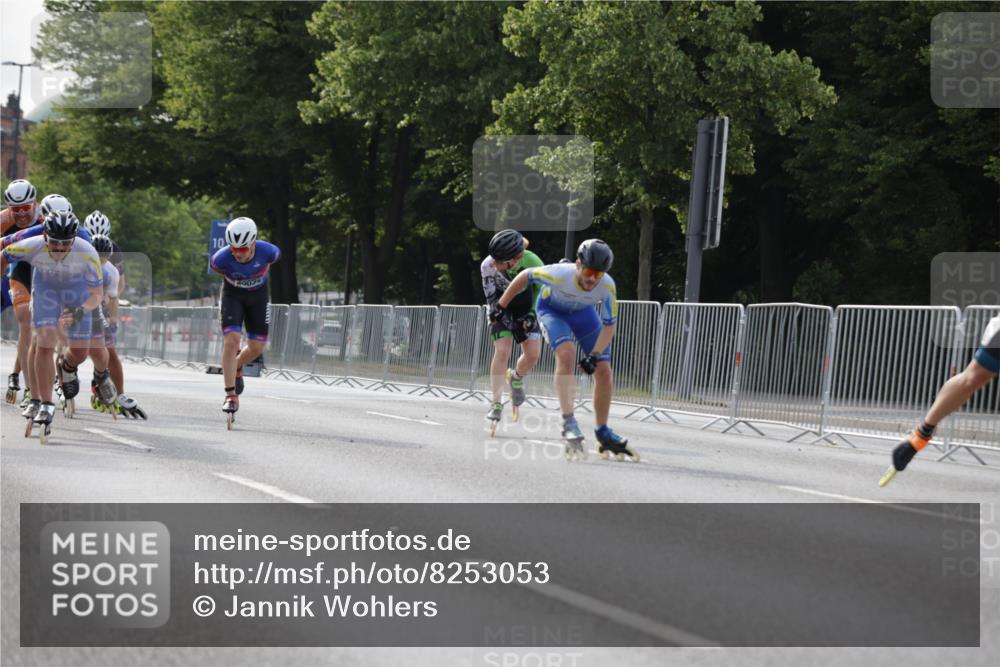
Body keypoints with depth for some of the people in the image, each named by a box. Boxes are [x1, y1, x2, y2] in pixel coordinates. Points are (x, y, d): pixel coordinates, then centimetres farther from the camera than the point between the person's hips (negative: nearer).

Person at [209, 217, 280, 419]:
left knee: (257, 348, 2)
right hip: (233, 295, -2)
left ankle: (236, 368, 35)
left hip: (258, 296, 2)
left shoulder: (268, 252, -32)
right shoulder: (221, 258, -32)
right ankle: (231, 395, -12)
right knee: (231, 341, -18)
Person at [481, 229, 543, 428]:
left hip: (527, 307, 1)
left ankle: (516, 378, 23)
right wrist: (510, 323, -20)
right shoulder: (488, 266, -28)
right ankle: (496, 404, -15)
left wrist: (531, 315, -15)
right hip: (502, 307, -1)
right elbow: (492, 299, -17)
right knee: (502, 350, -18)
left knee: (533, 353, -12)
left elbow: (541, 292, -10)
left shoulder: (532, 263, -30)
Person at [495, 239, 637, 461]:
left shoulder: (607, 286, -32)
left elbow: (609, 325, -19)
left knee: (604, 371, -2)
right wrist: (501, 306, -13)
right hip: (552, 309, -3)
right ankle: (569, 424, -29)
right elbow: (525, 276, -21)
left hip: (583, 312, 4)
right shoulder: (559, 274, -39)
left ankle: (603, 434, 13)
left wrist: (594, 355, -30)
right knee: (567, 354, -30)